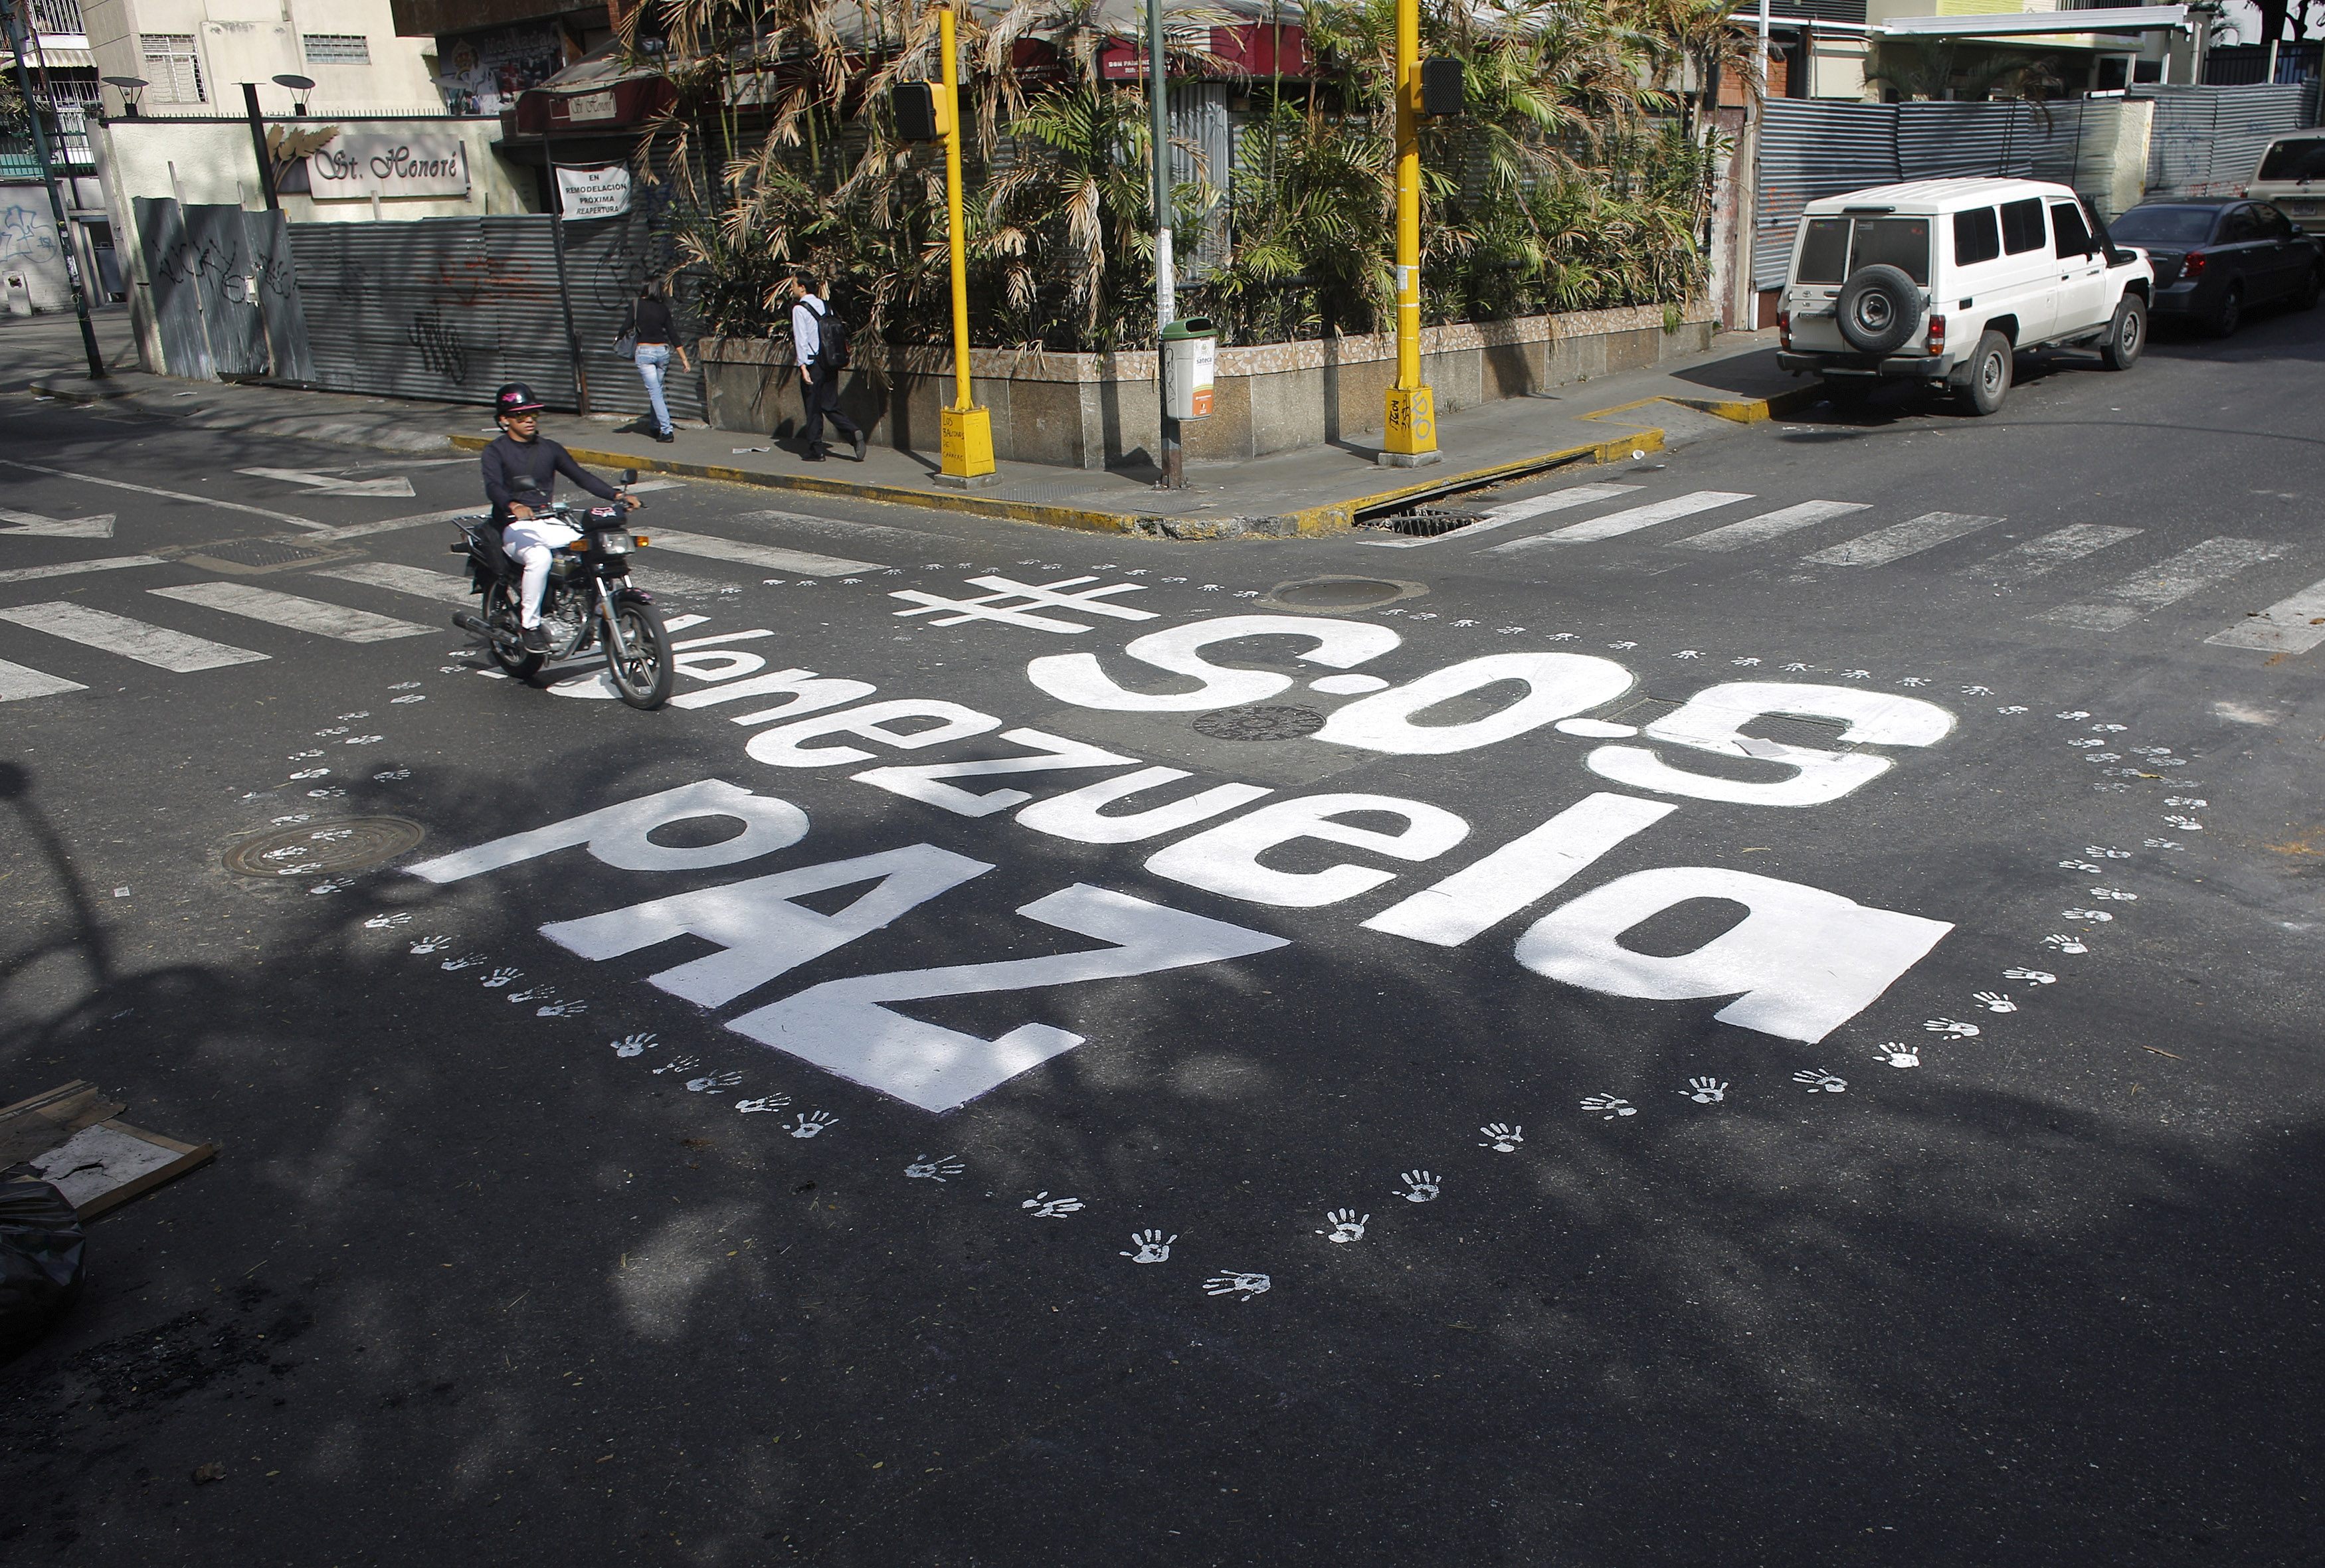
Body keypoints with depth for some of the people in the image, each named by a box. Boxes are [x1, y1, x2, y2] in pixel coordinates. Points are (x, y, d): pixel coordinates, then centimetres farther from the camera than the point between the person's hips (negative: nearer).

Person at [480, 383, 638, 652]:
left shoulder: (550, 449, 18)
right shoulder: (496, 452, 2)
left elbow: (580, 475, 9)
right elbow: (493, 486, -16)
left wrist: (617, 495, -8)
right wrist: (514, 506, -40)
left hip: (550, 523, 5)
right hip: (516, 527, -5)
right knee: (539, 557, -37)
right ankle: (530, 625, -24)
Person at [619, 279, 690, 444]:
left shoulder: (636, 304, -3)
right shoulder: (663, 308, 7)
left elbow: (628, 325, -13)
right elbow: (673, 334, 7)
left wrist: (619, 337, 8)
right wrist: (684, 359, 9)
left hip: (644, 351, -4)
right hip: (663, 350, 4)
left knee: (655, 392, -6)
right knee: (657, 391, 18)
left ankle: (667, 431, -14)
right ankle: (657, 427, 24)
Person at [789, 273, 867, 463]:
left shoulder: (800, 309, -9)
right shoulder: (824, 305, 11)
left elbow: (801, 339, -15)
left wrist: (803, 367, -17)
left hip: (813, 364, -6)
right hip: (830, 364, 6)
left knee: (813, 410, 3)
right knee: (831, 407, 10)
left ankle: (815, 451, 9)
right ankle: (855, 432, -12)